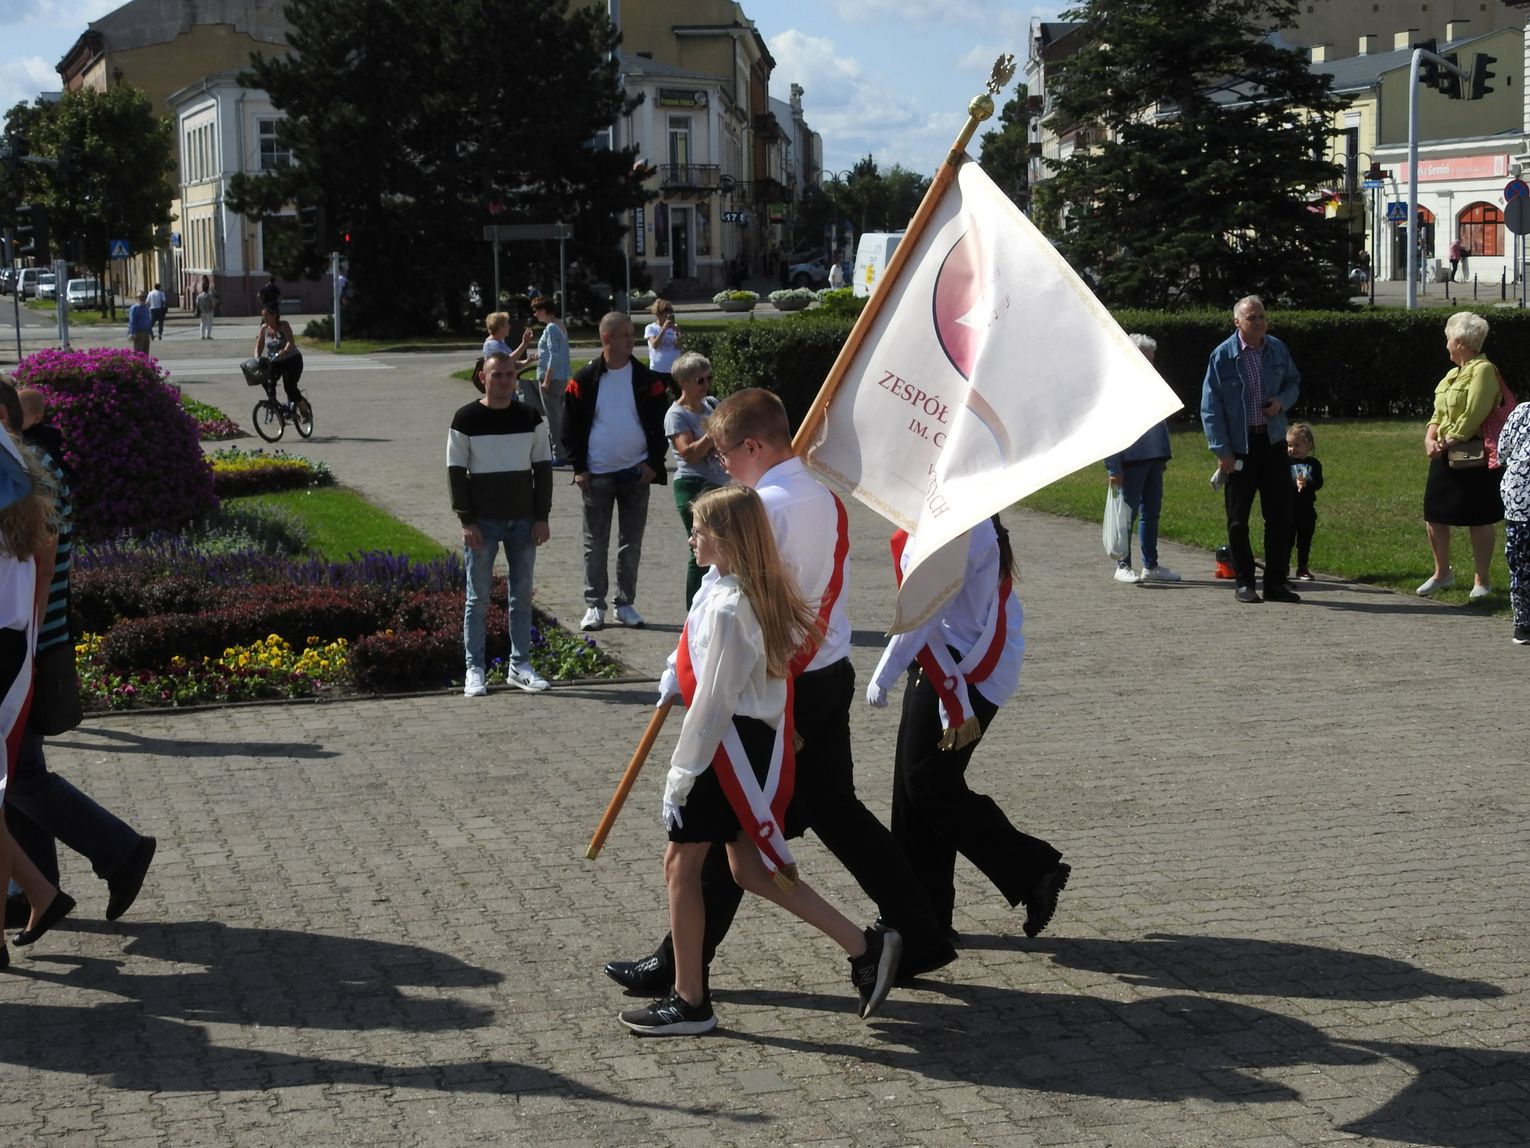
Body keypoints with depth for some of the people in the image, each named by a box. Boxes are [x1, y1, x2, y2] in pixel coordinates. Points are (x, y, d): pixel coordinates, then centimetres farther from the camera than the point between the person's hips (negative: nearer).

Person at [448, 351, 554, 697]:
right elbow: (456, 471, -4)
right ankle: (475, 669, 7)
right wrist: (467, 521, -10)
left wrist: (542, 516, 1)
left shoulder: (529, 418, 4)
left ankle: (520, 666, 15)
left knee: (522, 596, 7)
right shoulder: (466, 419, -4)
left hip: (523, 520, 3)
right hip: (482, 522, -3)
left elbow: (543, 467, 8)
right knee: (477, 598, 1)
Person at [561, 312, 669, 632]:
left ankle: (626, 604, 16)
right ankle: (594, 605, 12)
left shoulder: (647, 379, 0)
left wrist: (653, 464, -6)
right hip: (597, 475, -1)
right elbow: (571, 426, 0)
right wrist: (579, 467, -5)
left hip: (636, 473, 1)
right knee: (595, 544, 5)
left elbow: (659, 424, 3)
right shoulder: (585, 380, -3)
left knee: (631, 544, 7)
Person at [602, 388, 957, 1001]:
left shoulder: (763, 507, -19)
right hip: (831, 672, 8)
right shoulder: (824, 496, 6)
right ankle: (919, 934, 19)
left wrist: (677, 677, -9)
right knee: (837, 811, 17)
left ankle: (680, 964, 12)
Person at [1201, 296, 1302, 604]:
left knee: (1280, 515, 3)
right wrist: (1221, 451, -13)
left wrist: (1282, 401, -5)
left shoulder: (1277, 349, 4)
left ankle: (1275, 582, 11)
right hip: (1239, 448, -4)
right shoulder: (1222, 356, -9)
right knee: (1238, 520, 4)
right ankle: (1244, 582, 15)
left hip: (1273, 441, 4)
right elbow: (1210, 407, -8)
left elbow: (1294, 382, 20)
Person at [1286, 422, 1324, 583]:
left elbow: (1318, 483, -7)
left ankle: (1303, 568, 17)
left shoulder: (1313, 464, 5)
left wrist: (1307, 483, -27)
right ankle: (1283, 568, 12)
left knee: (1304, 542, 9)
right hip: (1288, 510, -2)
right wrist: (1295, 483, -30)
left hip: (1307, 511, 2)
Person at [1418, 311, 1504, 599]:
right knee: (1434, 516, 9)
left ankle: (1481, 581, 8)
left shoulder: (1483, 370, -12)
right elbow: (1438, 413, 19)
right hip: (1445, 457, 9)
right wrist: (1430, 438, 1)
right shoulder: (1454, 373, 17)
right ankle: (1442, 573, 25)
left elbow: (1472, 417, -19)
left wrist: (1447, 442, -15)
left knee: (1479, 521, 0)